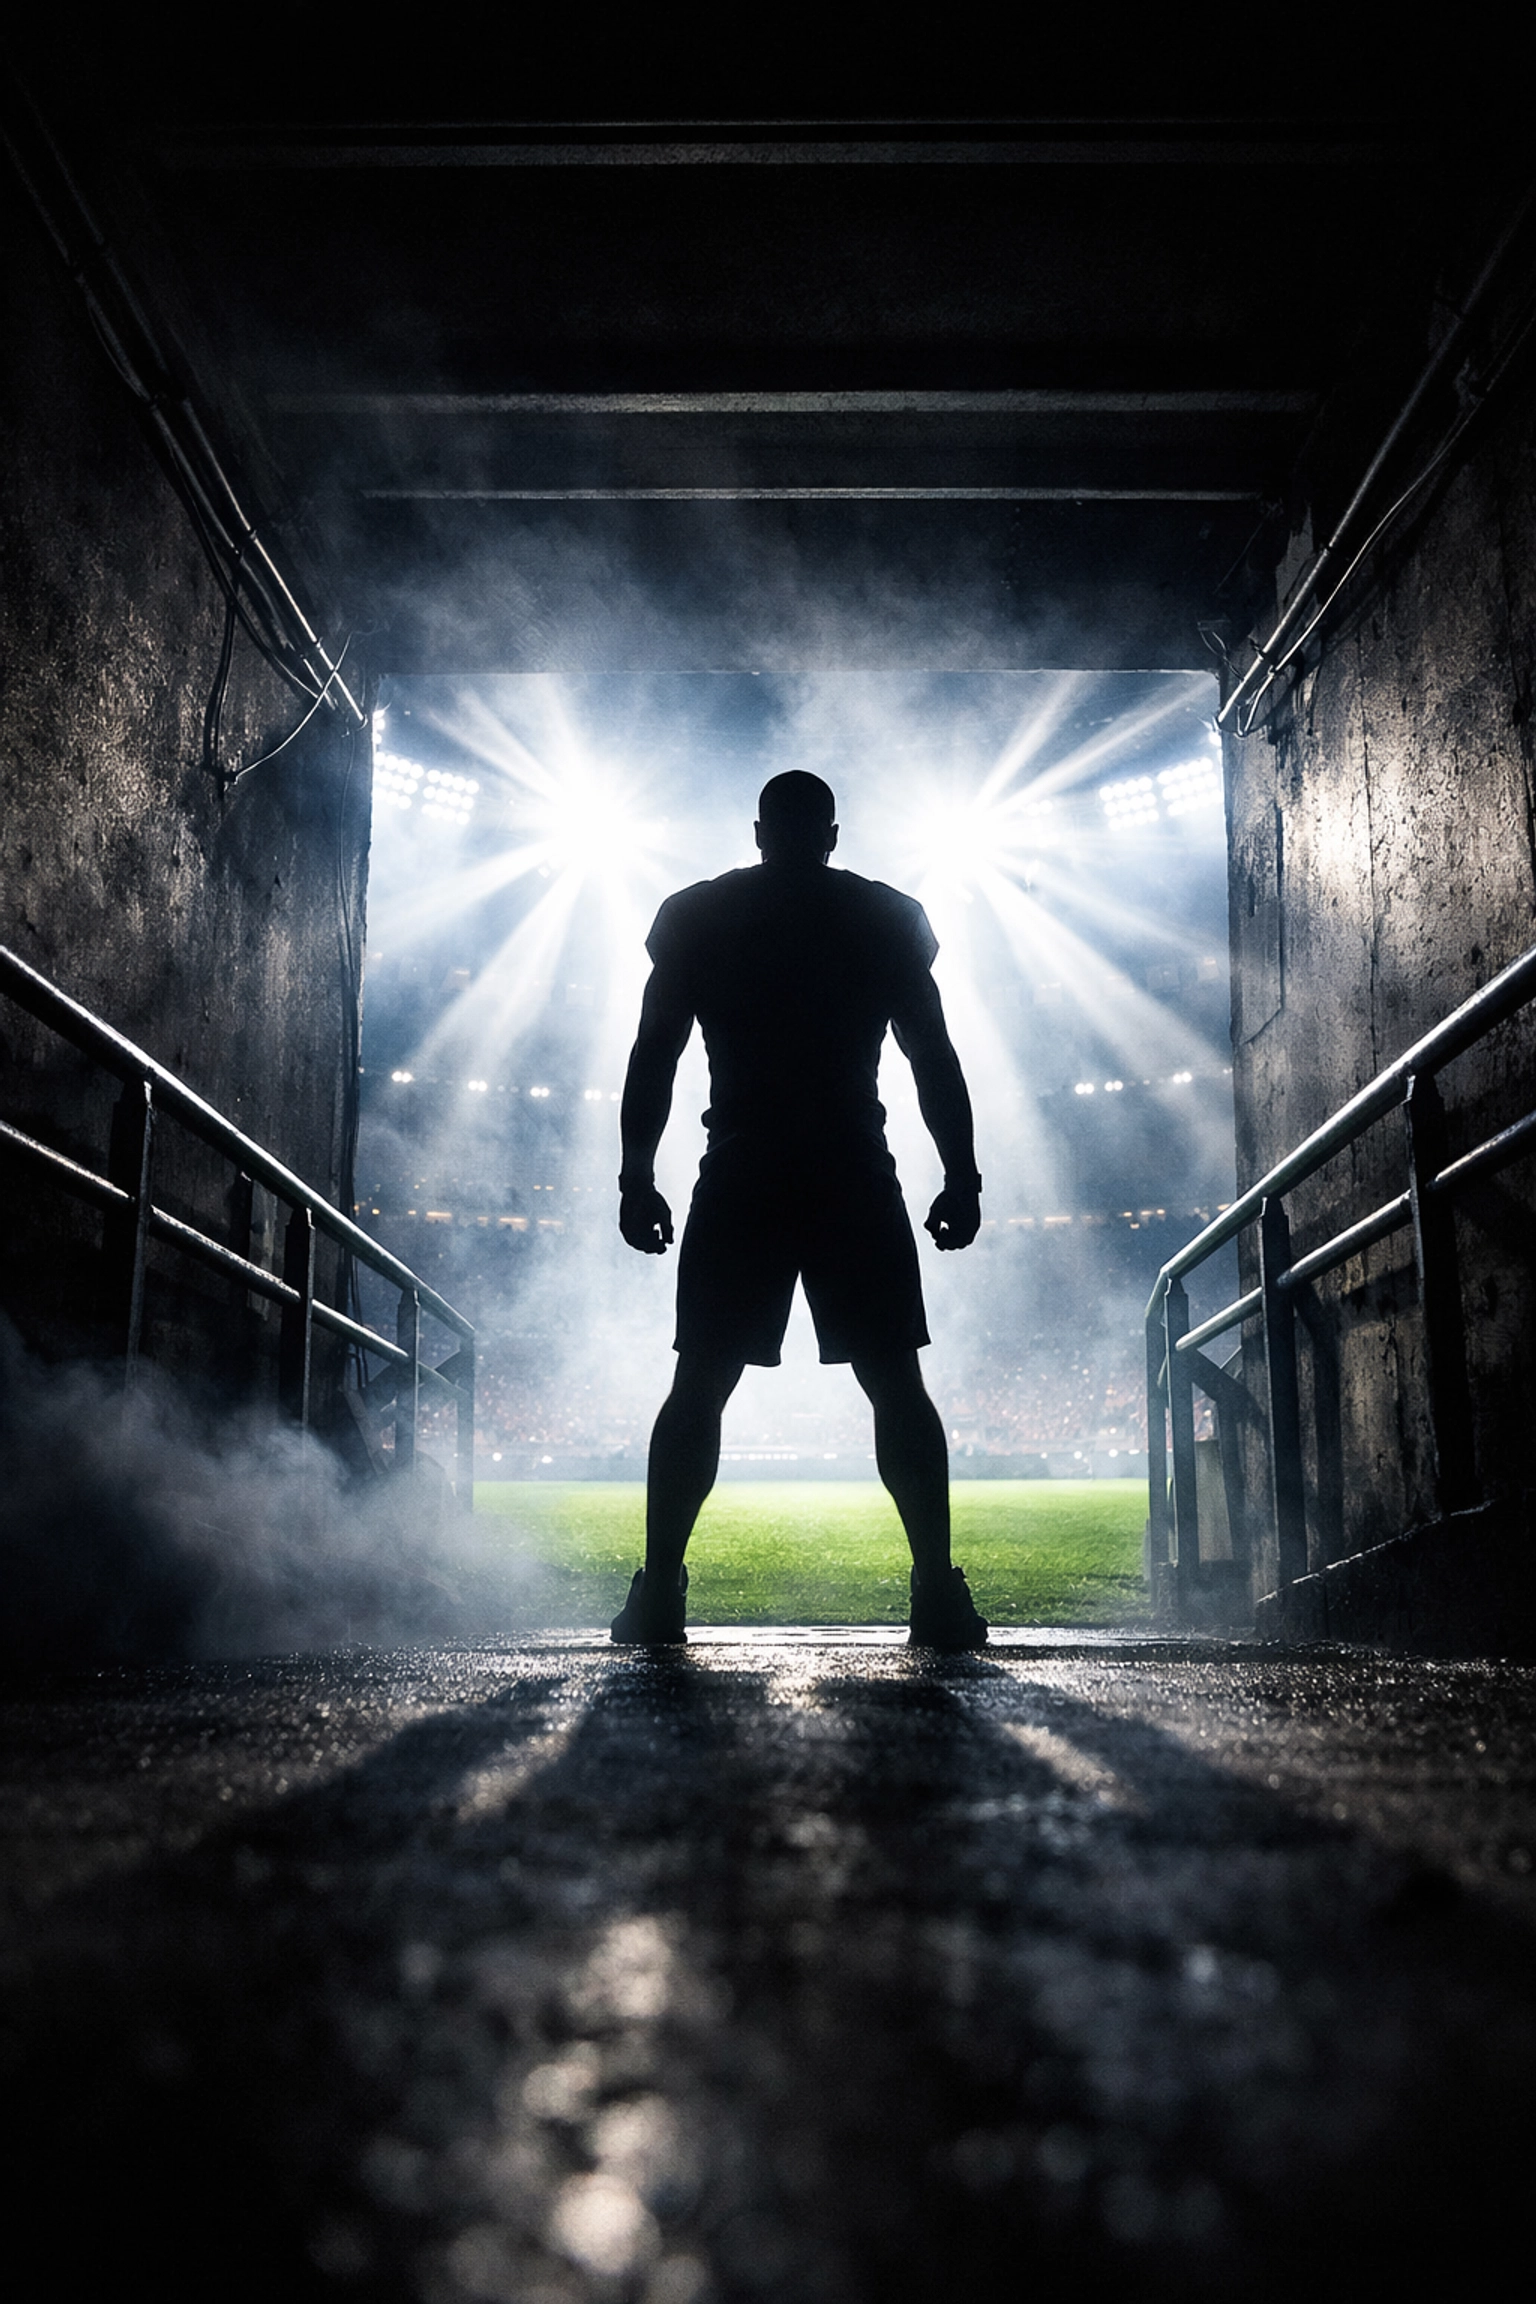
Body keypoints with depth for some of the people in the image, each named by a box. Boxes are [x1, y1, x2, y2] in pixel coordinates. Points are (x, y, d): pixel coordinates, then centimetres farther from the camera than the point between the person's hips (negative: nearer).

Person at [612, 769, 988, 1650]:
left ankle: (659, 1593, 1)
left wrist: (638, 1178, 8)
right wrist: (962, 1179, 7)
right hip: (854, 1180, 0)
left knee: (699, 1387, 5)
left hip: (740, 1180, 1)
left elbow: (654, 1056, 5)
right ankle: (939, 1592, -2)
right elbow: (934, 1058, 4)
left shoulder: (696, 916, 9)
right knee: (896, 1385, 3)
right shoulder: (887, 917, 8)